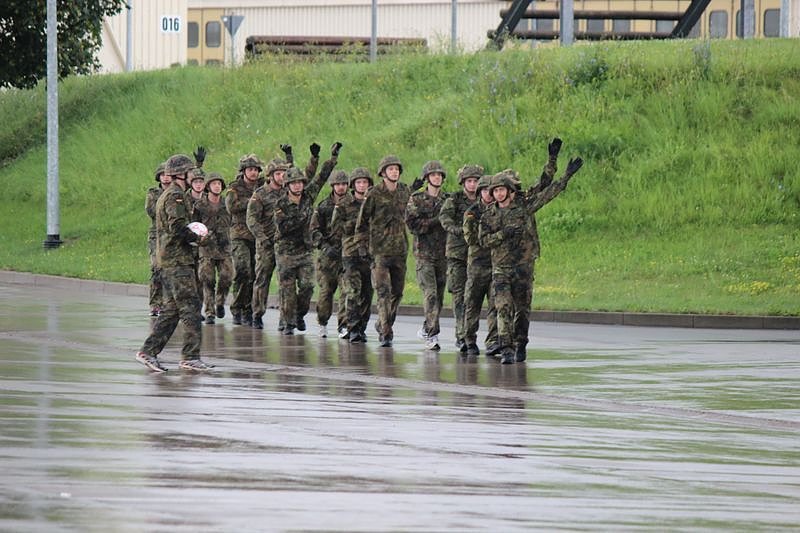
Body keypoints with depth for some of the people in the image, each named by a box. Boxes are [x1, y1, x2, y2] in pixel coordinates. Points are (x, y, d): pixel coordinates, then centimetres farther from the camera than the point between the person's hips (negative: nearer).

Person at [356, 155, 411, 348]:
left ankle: (384, 324, 29)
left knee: (397, 291, 10)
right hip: (380, 249, -5)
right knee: (383, 291, -12)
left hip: (400, 248, 5)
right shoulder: (375, 194, -8)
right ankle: (385, 332, -14)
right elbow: (362, 220, 1)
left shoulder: (404, 192, 8)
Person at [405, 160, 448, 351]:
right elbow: (413, 224, -10)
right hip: (424, 253, -4)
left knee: (439, 296, 6)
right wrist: (437, 220, -16)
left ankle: (426, 330, 22)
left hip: (443, 254, 4)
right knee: (430, 294, -14)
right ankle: (432, 335, -15)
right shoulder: (416, 200, 2)